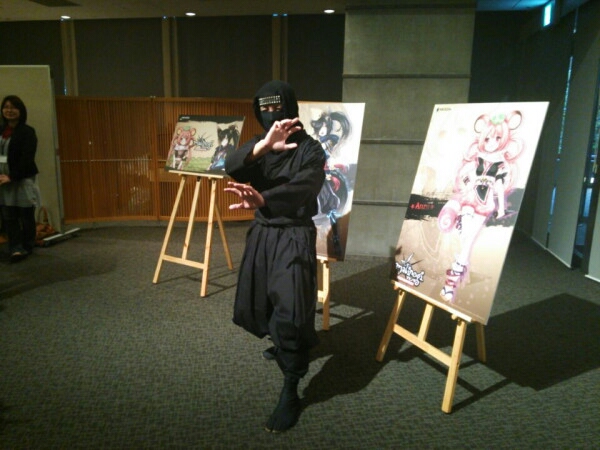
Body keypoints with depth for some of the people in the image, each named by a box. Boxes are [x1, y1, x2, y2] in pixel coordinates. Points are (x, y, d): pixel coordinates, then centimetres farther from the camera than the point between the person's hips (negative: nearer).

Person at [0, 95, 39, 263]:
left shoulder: (27, 132, -5)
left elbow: (27, 158, -13)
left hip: (23, 180, -5)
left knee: (26, 216, 3)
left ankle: (27, 247, 14)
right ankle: (16, 248, 6)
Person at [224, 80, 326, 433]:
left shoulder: (310, 149, -11)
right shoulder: (258, 145, 5)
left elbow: (301, 189, -31)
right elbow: (232, 167, -17)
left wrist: (262, 199, -50)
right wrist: (262, 146, -37)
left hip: (294, 236, -6)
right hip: (262, 233, 7)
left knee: (290, 311, -14)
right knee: (254, 305, 17)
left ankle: (290, 393, 1)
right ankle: (282, 342, 48)